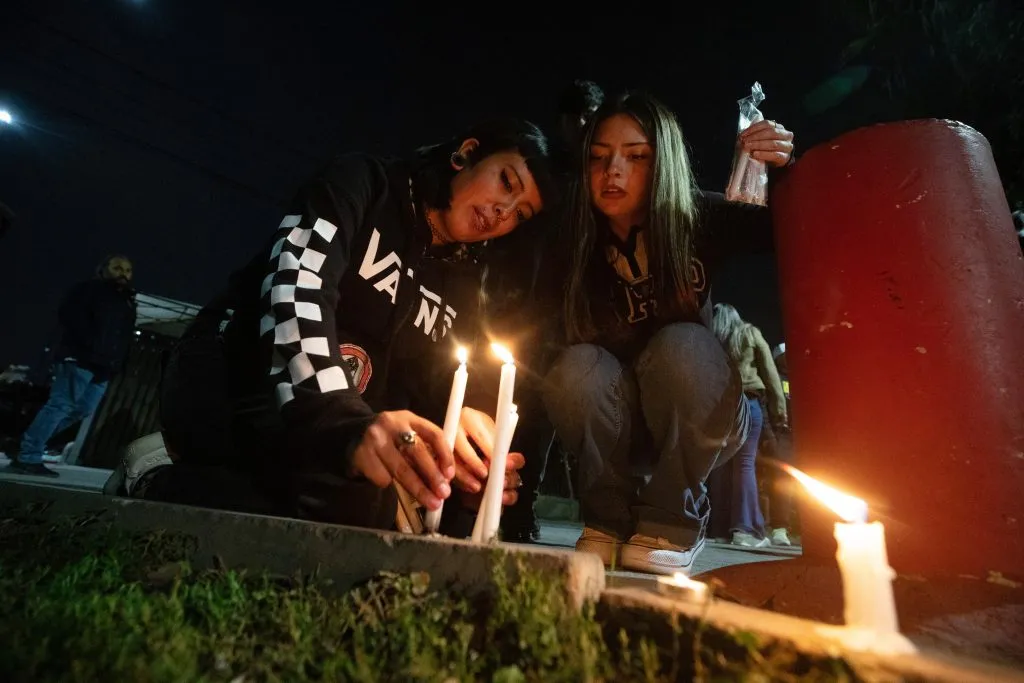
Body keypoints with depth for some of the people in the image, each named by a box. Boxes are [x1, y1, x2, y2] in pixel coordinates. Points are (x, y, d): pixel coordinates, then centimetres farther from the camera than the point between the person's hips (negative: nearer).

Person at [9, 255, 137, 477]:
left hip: (102, 366, 8)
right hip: (79, 358, -8)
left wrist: (116, 363, 9)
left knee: (83, 410, 8)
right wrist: (91, 344, -20)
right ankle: (28, 458, -7)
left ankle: (30, 443, 19)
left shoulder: (128, 303, 24)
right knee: (61, 405, -11)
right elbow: (69, 313, -13)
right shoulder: (90, 289, 2)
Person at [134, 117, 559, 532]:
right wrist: (341, 420, -39)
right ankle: (160, 485, -4)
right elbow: (294, 285, -22)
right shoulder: (364, 184, -5)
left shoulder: (462, 287, 10)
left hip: (344, 421, 7)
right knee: (360, 497, -31)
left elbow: (434, 391, 4)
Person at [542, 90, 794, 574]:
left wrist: (786, 171, -37)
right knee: (578, 366, -29)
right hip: (618, 426, 1)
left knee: (679, 346, -31)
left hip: (699, 420, 0)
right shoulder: (576, 244, -16)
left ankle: (673, 519, -10)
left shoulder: (699, 221, -15)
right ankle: (609, 517, -6)